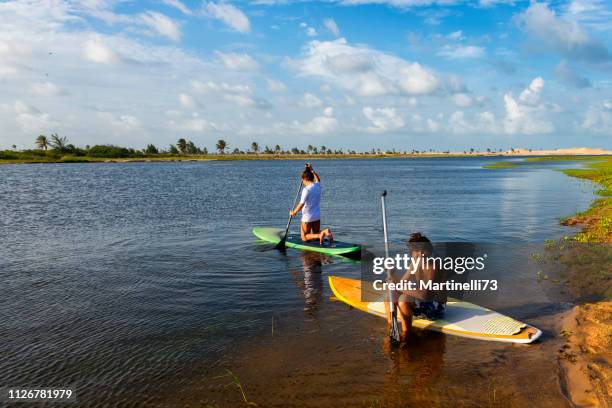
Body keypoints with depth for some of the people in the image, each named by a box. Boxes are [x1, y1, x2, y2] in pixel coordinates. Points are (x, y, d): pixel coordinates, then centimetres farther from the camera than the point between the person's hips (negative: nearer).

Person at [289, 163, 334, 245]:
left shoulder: (306, 189, -20)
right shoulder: (318, 185, 1)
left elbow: (301, 204, -22)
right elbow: (318, 179, 27)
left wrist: (294, 212, -8)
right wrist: (312, 170, 24)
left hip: (307, 217, -7)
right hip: (317, 216, 7)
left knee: (305, 238, 8)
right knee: (316, 234, 23)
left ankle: (321, 234, -21)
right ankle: (325, 232, -11)